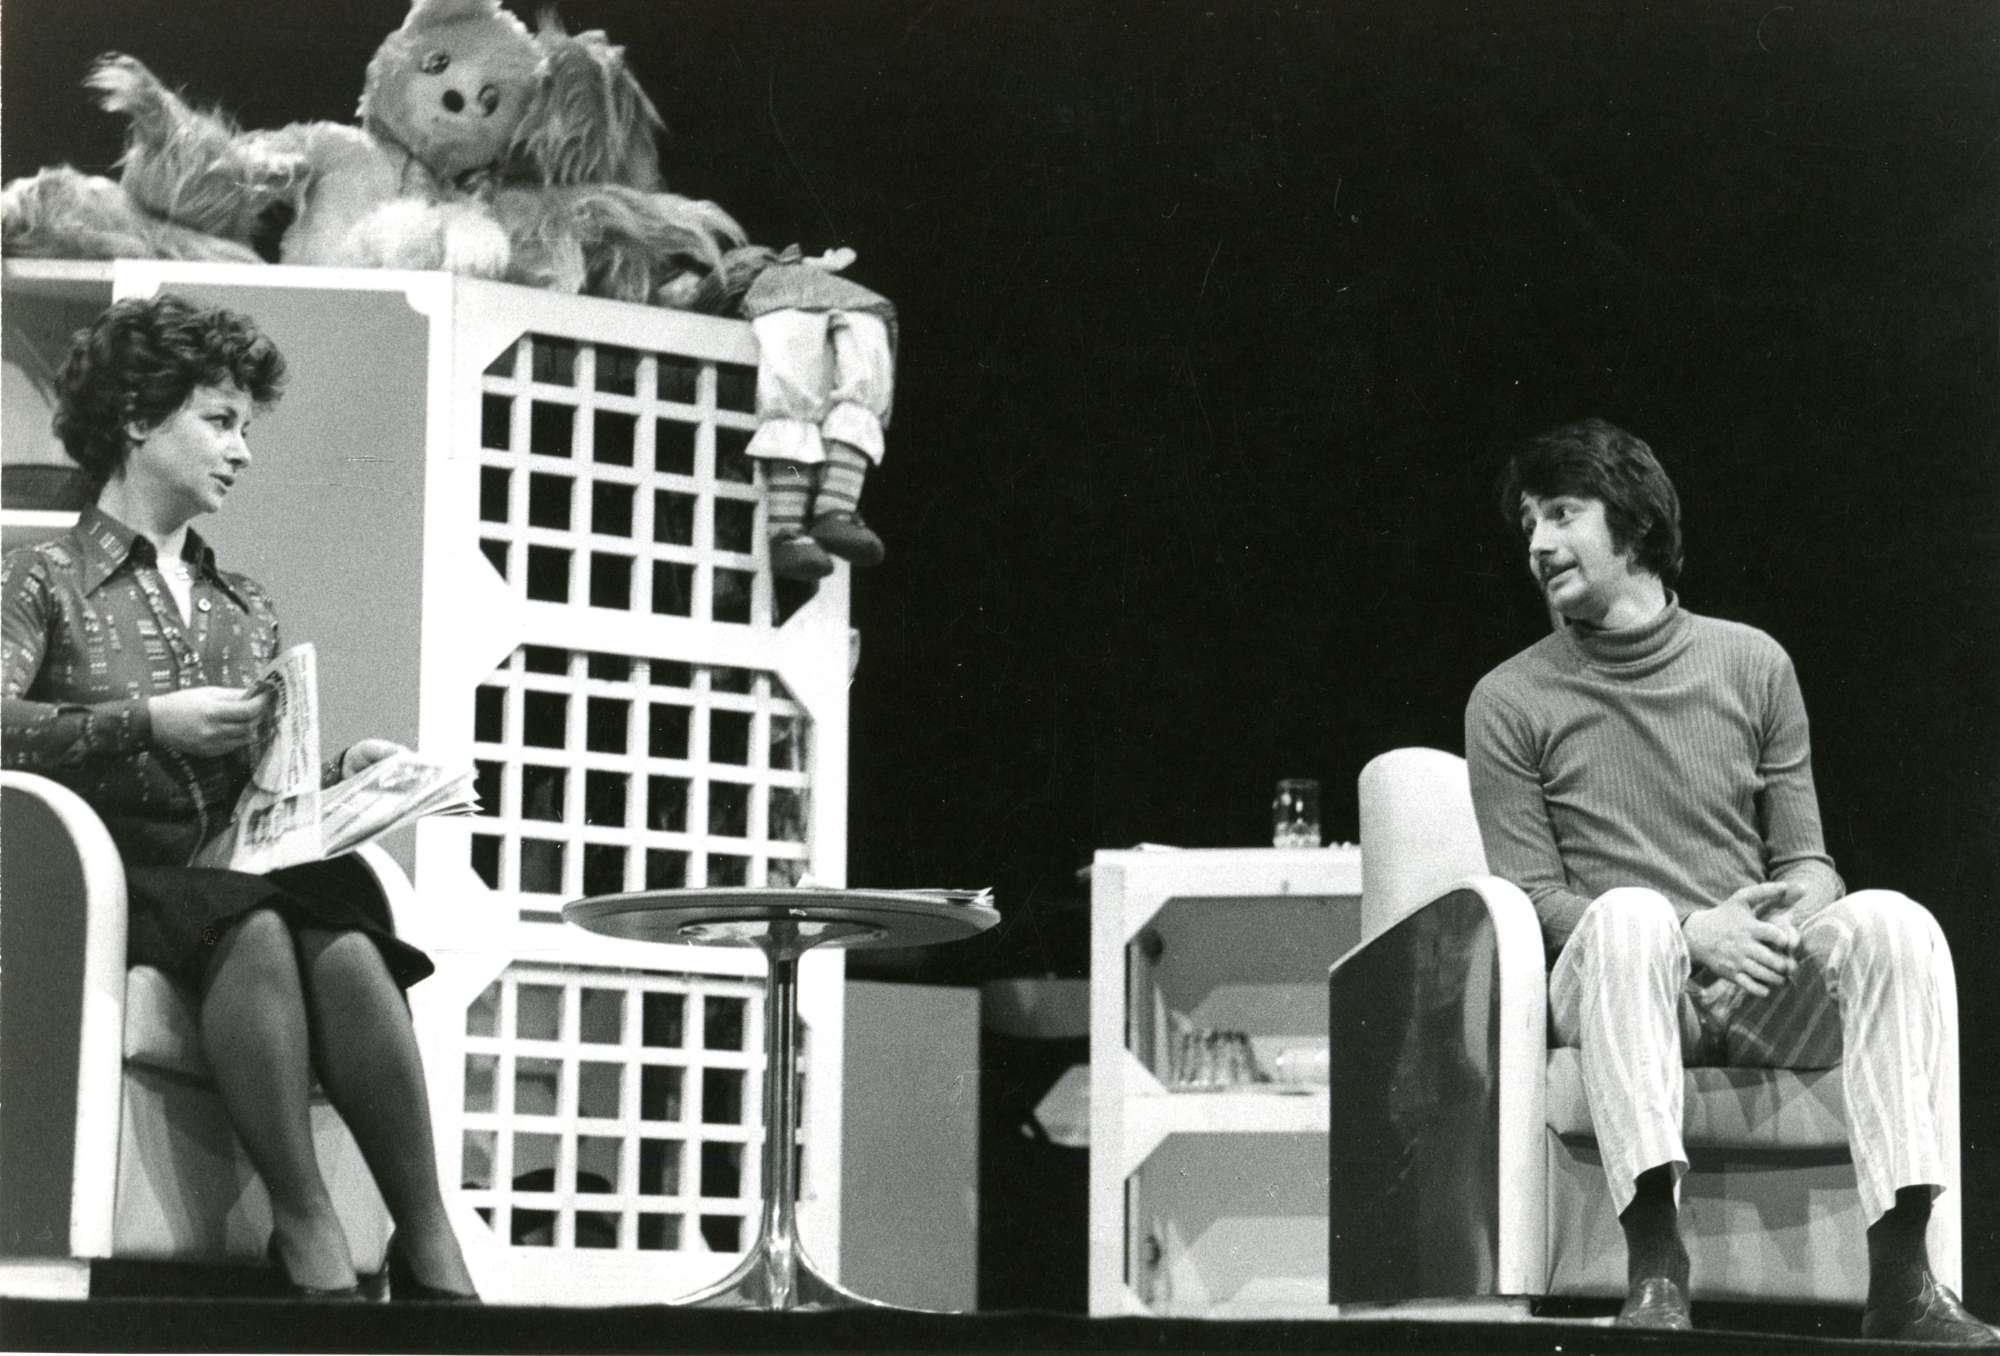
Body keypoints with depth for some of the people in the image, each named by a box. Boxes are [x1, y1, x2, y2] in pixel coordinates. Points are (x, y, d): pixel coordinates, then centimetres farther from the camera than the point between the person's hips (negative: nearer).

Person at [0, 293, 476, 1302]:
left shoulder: (246, 610, 26)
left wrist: (338, 771, 1)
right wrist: (150, 721, -19)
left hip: (241, 871, 4)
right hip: (113, 879, -4)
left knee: (345, 945, -32)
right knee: (255, 928, -38)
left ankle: (432, 1251, -39)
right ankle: (309, 1239, -40)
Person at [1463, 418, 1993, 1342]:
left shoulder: (1752, 663, 15)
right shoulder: (1510, 701, 7)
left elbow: (1805, 860, 13)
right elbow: (1532, 899, 0)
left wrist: (1787, 920, -13)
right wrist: (1693, 934, -16)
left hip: (1762, 989, 2)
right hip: (1609, 988, -2)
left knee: (1891, 921, -28)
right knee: (1631, 914, -37)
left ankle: (1901, 1277, -35)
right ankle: (1655, 1273, -46)